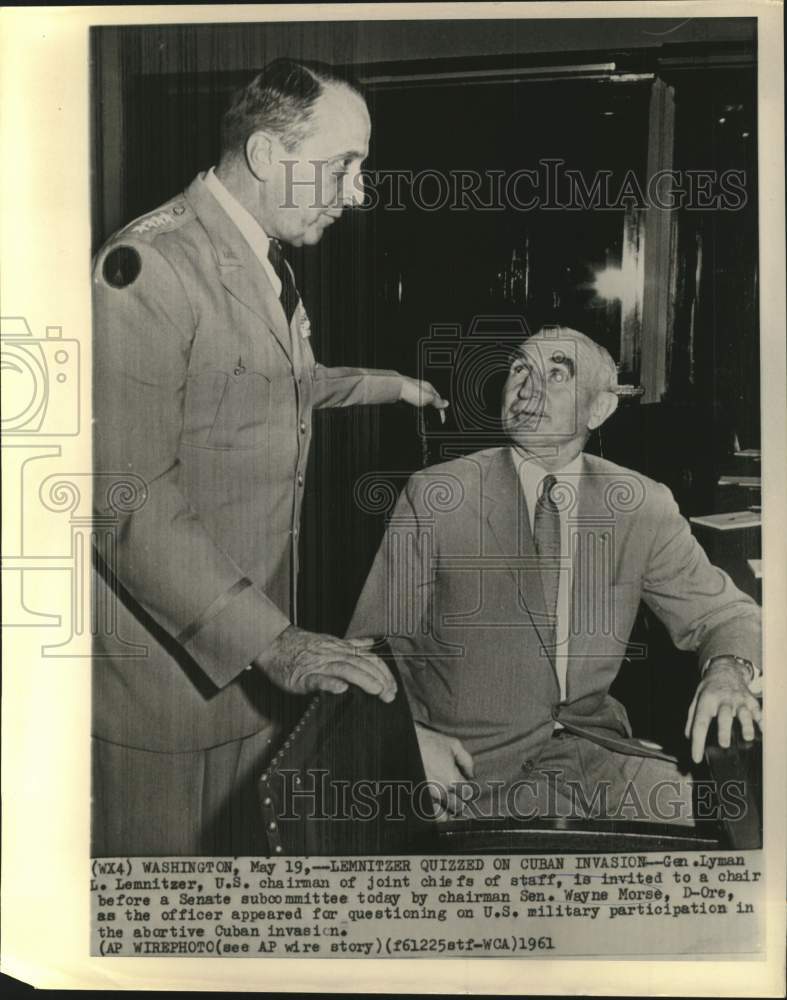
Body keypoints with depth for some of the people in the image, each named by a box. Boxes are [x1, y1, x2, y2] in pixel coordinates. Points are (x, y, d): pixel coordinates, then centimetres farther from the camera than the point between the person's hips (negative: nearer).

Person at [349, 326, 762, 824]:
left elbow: (727, 613, 8)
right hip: (471, 762, -3)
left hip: (593, 743, 3)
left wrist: (729, 672, -16)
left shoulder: (644, 506, 0)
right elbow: (372, 643, -3)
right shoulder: (432, 497, -7)